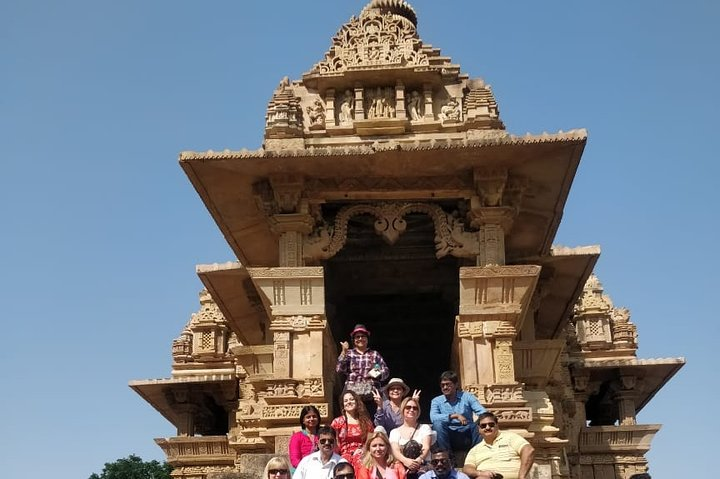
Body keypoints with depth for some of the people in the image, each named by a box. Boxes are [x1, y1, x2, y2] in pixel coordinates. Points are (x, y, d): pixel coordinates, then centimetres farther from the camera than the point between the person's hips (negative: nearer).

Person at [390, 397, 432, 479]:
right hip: (402, 467, 1)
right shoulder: (394, 432, 17)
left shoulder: (425, 428, 17)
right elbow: (395, 451, 0)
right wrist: (405, 460, -22)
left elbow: (426, 448, 1)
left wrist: (419, 460, -21)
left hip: (422, 466, -1)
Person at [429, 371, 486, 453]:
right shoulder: (436, 401, 6)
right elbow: (433, 417, -15)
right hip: (449, 437, 0)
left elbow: (483, 412, -8)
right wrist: (455, 416, -24)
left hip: (466, 436, 0)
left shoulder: (467, 397, 6)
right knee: (438, 423, -28)